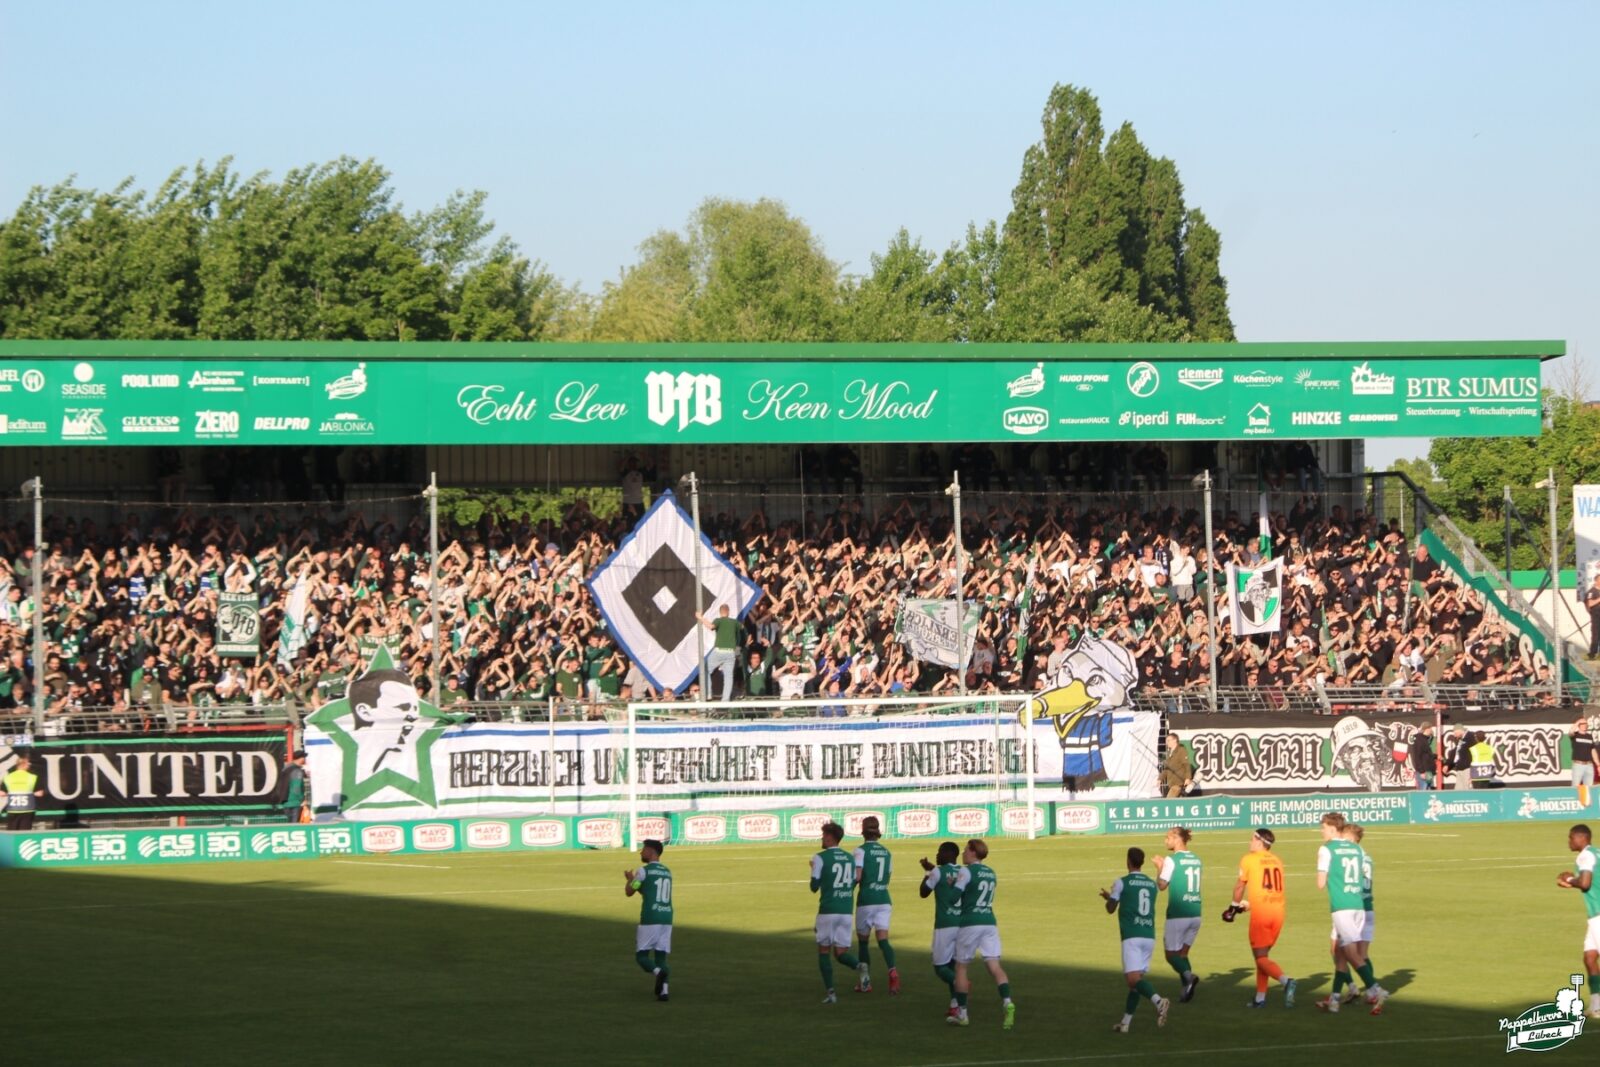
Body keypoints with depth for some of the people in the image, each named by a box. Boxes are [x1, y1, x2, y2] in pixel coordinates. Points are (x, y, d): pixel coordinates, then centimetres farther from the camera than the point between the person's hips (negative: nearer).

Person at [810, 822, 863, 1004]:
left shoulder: (820, 858, -7)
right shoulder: (850, 858, 10)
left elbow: (814, 887, -4)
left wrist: (813, 870, 14)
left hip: (827, 911, -4)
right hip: (846, 912, 4)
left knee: (823, 950, 9)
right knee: (841, 953, 9)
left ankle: (830, 992, -2)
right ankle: (860, 966, -24)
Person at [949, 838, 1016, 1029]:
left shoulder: (966, 872, -7)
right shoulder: (991, 873, 15)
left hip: (970, 923, -5)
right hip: (990, 922, 5)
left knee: (961, 967, 9)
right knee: (994, 965, -3)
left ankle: (961, 1012, 12)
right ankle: (1007, 1002, -26)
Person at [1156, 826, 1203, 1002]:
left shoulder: (1171, 860, -10)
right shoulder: (1196, 859, 10)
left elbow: (1162, 885, -9)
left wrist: (1159, 868, 7)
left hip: (1177, 914, -6)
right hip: (1195, 913, 6)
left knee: (1171, 954, 3)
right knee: (1182, 953, 16)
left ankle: (1188, 976, -22)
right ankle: (1187, 988, 2)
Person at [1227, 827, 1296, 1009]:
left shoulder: (1249, 859, -2)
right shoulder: (1276, 861, 12)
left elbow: (1240, 886, 7)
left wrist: (1234, 906, 24)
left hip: (1260, 912, -6)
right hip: (1278, 910, 6)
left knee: (1261, 957, -3)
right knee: (1263, 954, 17)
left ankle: (1286, 981, -27)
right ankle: (1260, 998, 16)